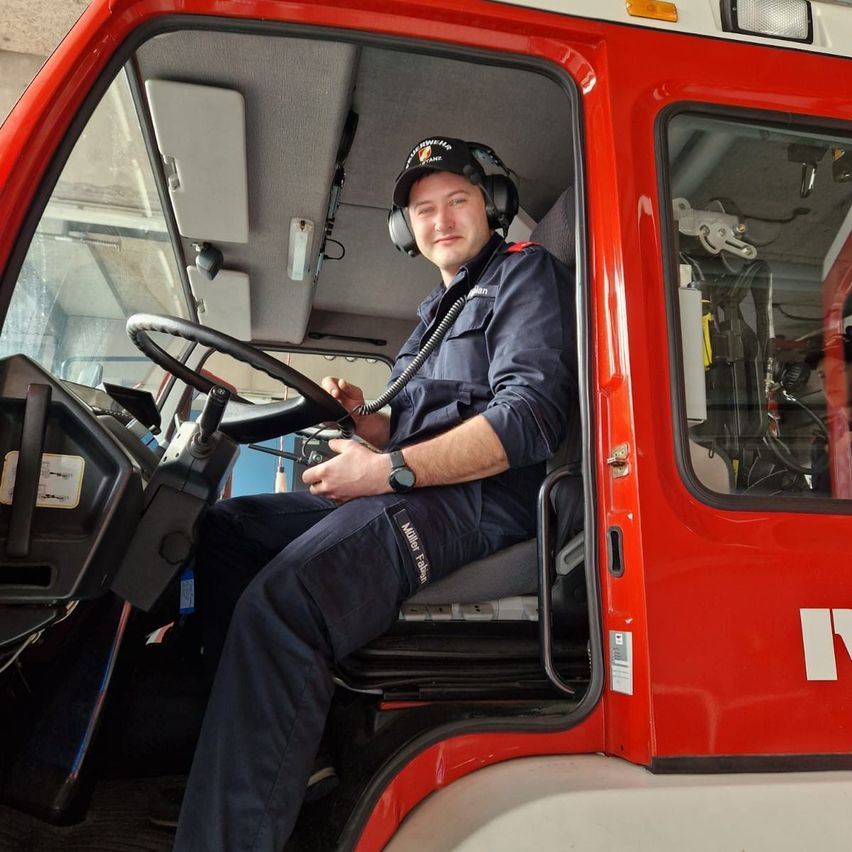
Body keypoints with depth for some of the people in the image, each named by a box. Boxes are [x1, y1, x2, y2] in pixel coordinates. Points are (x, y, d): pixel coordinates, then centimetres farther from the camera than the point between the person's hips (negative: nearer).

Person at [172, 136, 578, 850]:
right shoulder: (438, 309, 30)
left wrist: (392, 470, -20)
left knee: (280, 603, -31)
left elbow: (529, 416, -14)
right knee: (226, 528, 9)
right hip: (410, 496, 10)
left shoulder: (525, 272, 3)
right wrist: (361, 417, 5)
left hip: (479, 501, -9)